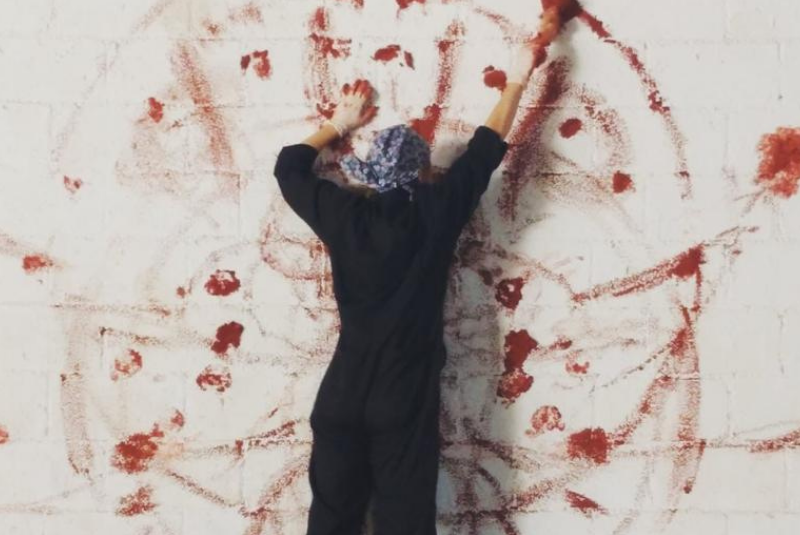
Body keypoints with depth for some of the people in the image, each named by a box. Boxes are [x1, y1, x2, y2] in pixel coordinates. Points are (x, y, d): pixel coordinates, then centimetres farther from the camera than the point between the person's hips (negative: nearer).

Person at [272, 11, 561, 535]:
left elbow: (289, 166, 14)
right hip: (406, 398, -2)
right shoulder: (435, 214, -9)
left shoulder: (344, 215, -3)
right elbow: (483, 152, 3)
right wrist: (517, 82, 14)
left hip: (343, 395, 3)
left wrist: (339, 124, 27)